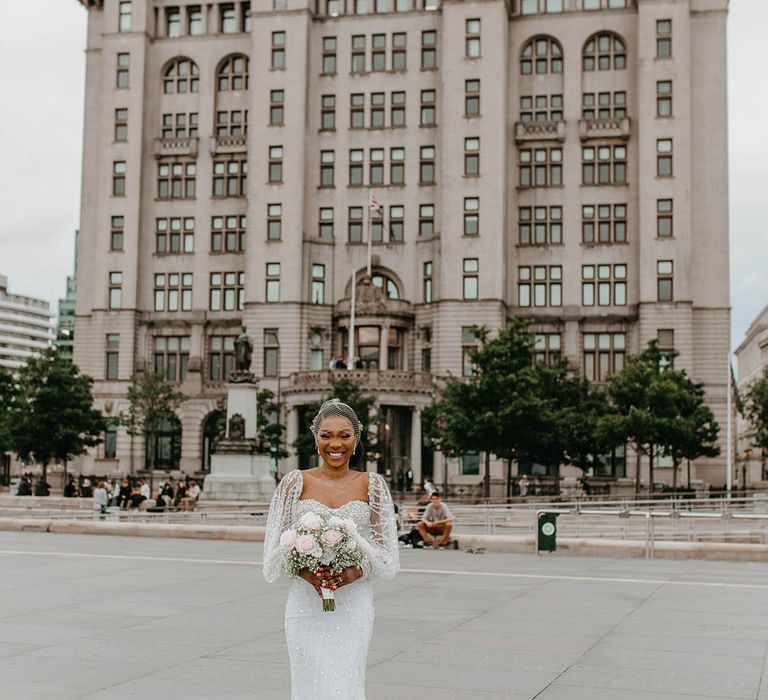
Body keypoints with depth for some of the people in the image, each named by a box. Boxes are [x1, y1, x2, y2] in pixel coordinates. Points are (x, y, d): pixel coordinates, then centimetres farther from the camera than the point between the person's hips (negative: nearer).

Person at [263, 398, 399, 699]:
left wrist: (358, 570, -14)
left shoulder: (372, 485, 4)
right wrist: (303, 570, -15)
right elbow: (276, 545, 3)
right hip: (306, 603, 0)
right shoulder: (296, 482, 4)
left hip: (353, 603, 0)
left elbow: (386, 550, 4)